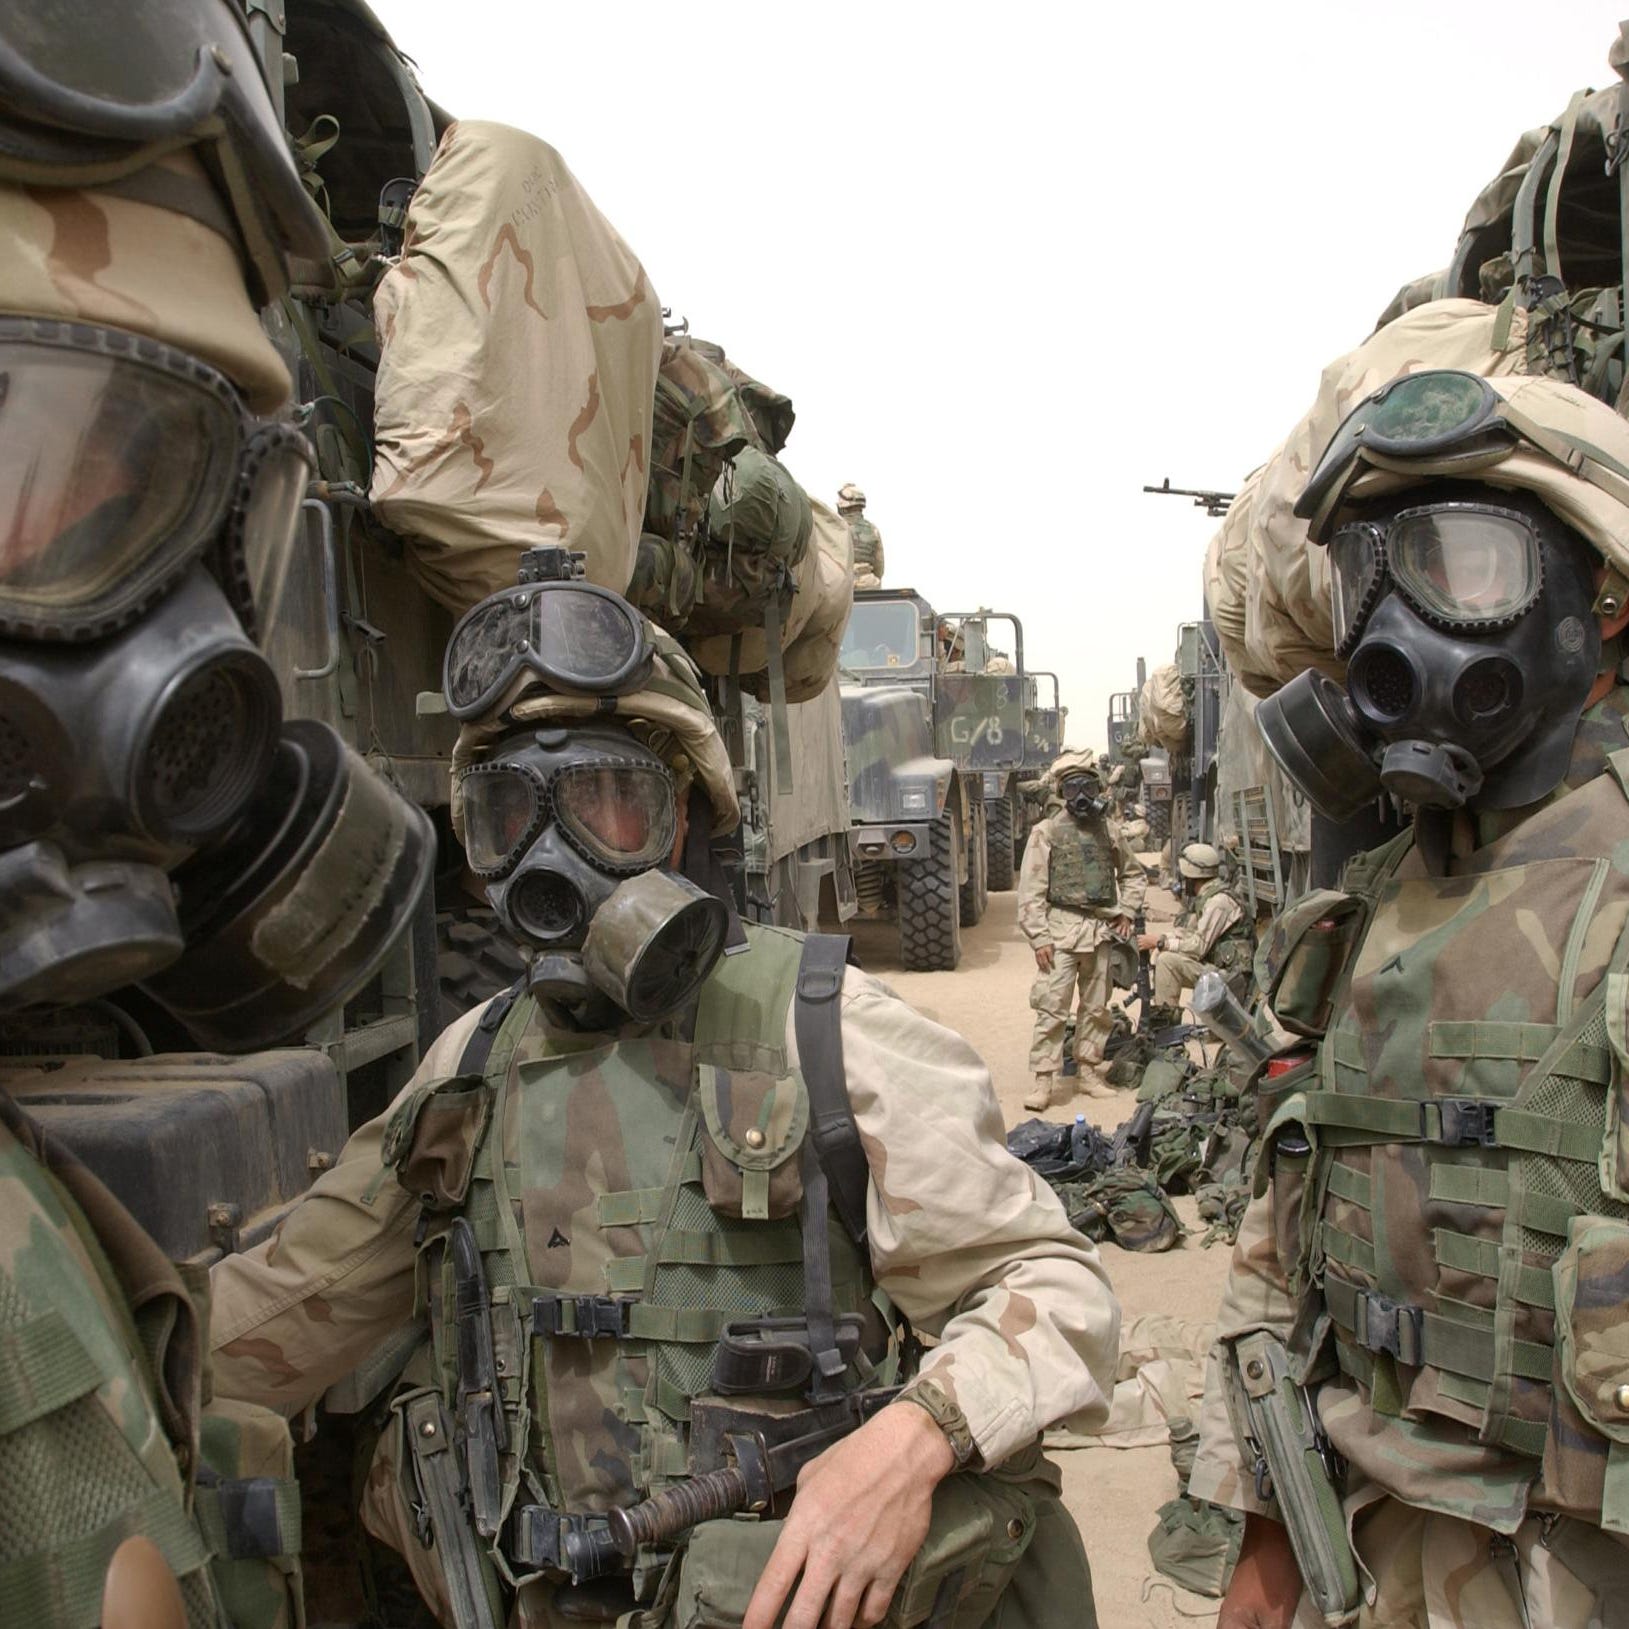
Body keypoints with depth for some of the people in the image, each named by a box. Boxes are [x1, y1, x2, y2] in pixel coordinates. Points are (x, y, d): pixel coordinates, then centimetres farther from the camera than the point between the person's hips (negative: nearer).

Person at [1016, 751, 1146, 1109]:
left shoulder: (1108, 830, 11)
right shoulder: (1046, 832, -2)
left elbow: (1134, 875, 25)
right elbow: (1031, 891, -6)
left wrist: (1126, 911, 11)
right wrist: (1039, 937, -13)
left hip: (1100, 931, 5)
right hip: (1062, 931, -4)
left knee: (1096, 1007, 11)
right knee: (1052, 1008, -8)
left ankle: (1088, 1071, 24)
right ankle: (1044, 1081, -6)